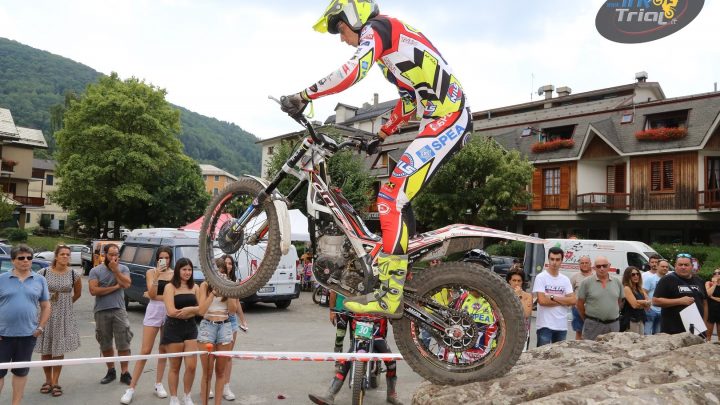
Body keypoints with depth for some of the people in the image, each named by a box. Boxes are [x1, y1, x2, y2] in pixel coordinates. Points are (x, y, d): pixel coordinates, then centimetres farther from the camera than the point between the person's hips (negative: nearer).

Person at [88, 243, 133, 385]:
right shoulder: (95, 271, 1)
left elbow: (126, 284, -14)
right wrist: (115, 287, -10)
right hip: (101, 311, 1)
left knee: (123, 343, -1)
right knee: (105, 344, 12)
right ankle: (111, 371, 27)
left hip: (119, 310, -1)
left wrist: (115, 269, -15)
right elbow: (93, 290, -11)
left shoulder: (123, 269, 3)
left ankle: (124, 373, 7)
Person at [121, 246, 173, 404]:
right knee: (145, 351, -3)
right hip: (154, 310, -1)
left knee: (164, 350, 10)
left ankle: (158, 384, 21)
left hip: (170, 312, 2)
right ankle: (131, 388, 4)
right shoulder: (151, 272, 2)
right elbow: (151, 295, -9)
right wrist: (156, 276, -17)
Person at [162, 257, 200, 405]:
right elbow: (172, 312, -15)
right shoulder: (170, 287, -6)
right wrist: (193, 310, -7)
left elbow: (201, 309, 3)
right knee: (175, 367, 7)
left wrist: (188, 309, -15)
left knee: (191, 366, 0)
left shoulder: (195, 287, 7)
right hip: (173, 329, -3)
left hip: (191, 328, 3)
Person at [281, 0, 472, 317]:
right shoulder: (393, 40, 26)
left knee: (392, 197, -16)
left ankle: (389, 297, -15)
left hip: (447, 119, -10)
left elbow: (353, 70, -24)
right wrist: (381, 136, 32)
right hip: (447, 120, 10)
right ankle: (406, 280, 19)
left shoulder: (377, 27, -3)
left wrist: (303, 96, -17)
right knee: (397, 199, 12)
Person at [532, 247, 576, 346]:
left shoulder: (565, 280, 8)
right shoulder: (541, 277, -7)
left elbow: (573, 300, -2)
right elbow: (542, 300, -16)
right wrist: (563, 301, -6)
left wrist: (552, 297, -12)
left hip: (562, 326, 5)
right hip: (545, 325, -5)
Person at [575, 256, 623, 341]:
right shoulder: (587, 282, -5)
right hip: (593, 324, -3)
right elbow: (580, 304, 0)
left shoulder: (617, 282, 7)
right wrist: (586, 320, 6)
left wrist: (615, 314, 15)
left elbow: (619, 301, 17)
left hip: (613, 325, 4)